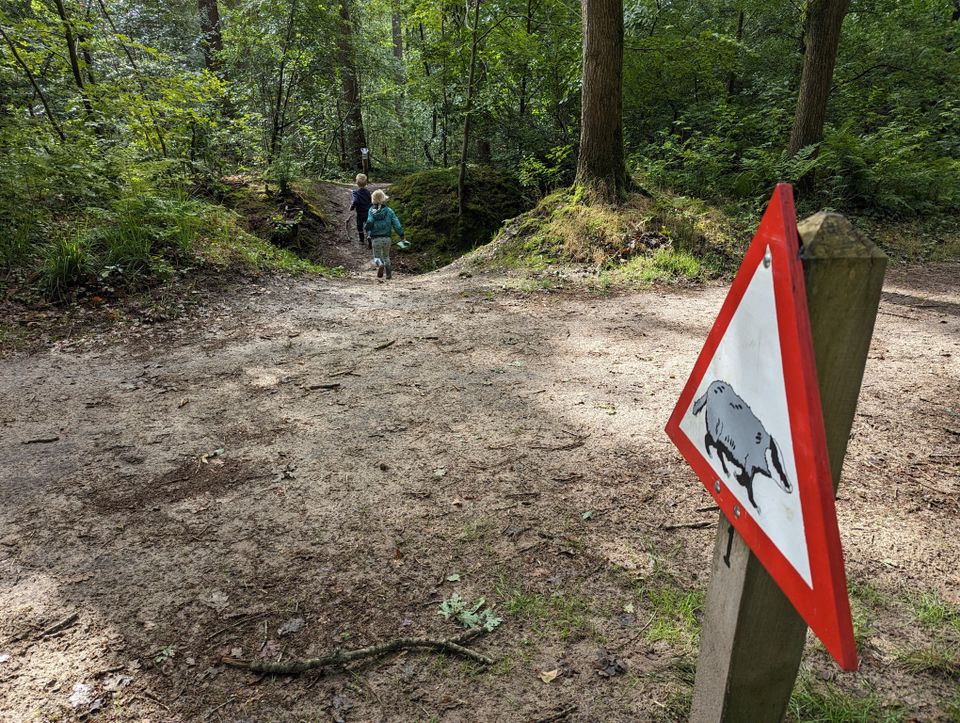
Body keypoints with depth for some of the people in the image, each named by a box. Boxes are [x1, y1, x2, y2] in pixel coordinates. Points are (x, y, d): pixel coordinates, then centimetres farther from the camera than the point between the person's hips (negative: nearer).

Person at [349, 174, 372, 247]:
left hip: (360, 213, -3)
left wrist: (352, 207, -12)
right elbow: (371, 201, 2)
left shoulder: (355, 192, -16)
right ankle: (369, 243, -1)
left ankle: (361, 241, 32)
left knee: (360, 227, 18)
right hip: (368, 212, 3)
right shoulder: (367, 192, -3)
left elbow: (355, 201, -29)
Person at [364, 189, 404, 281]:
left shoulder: (371, 210, -6)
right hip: (387, 238, 1)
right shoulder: (388, 210, -5)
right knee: (386, 256, 21)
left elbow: (369, 222, -18)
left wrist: (365, 226, 4)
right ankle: (389, 274, 14)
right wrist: (401, 234, 1)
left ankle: (380, 265, -24)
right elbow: (396, 223, -7)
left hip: (376, 239, -1)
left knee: (377, 257, 10)